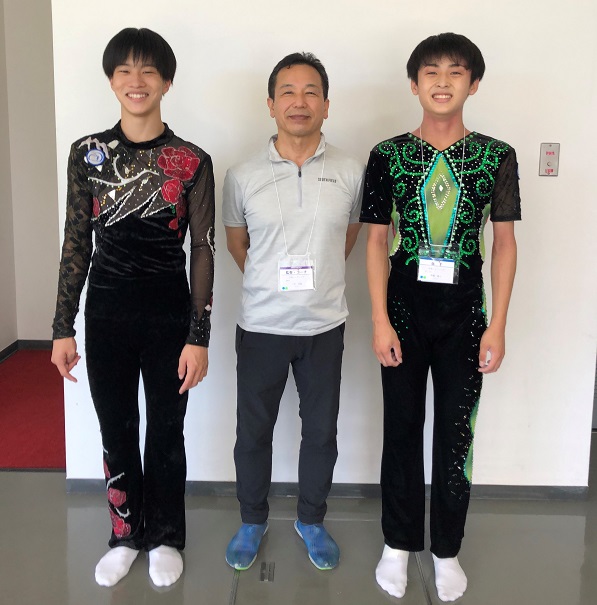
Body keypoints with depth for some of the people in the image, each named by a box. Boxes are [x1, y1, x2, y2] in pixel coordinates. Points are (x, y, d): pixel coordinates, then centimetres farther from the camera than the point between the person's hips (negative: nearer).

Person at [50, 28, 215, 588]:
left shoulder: (192, 162, -5)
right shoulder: (87, 154, 1)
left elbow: (202, 251, -5)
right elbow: (76, 243, 3)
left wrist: (198, 336, -8)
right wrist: (63, 327, 1)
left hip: (169, 316, -2)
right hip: (106, 313, 2)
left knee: (165, 432, 10)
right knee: (116, 431, 13)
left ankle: (164, 537, 32)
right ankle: (125, 535, 34)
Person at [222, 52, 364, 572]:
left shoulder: (351, 173, -4)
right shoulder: (242, 176, -6)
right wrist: (272, 283, 10)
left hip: (325, 326, 1)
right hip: (261, 327, 0)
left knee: (321, 431, 13)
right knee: (253, 430, 12)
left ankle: (312, 520, 36)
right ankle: (253, 521, 35)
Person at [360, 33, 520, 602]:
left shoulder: (496, 156, 0)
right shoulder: (388, 154, -1)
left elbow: (504, 243, 1)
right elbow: (377, 241, 0)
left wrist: (497, 326, -4)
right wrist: (380, 320, -7)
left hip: (465, 315, 0)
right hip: (405, 312, 0)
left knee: (456, 433, 9)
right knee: (401, 429, 10)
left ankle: (446, 550, 27)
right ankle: (398, 543, 28)